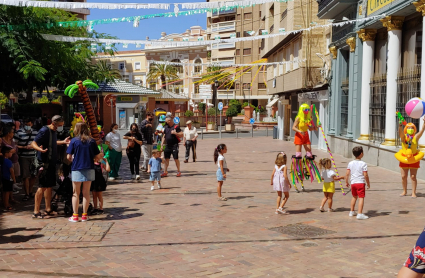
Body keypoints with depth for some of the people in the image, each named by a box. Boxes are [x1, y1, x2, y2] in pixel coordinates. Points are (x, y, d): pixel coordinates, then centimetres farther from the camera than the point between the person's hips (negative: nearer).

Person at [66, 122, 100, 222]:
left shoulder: (74, 141, -5)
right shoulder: (92, 141, 0)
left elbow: (68, 157, -7)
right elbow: (97, 157, 1)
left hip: (76, 169, -1)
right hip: (89, 169, 2)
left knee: (76, 193, 9)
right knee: (86, 193, 10)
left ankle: (75, 216, 11)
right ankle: (84, 215, 13)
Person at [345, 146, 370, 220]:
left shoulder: (350, 163, 4)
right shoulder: (363, 164, -10)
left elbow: (347, 174, 3)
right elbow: (365, 175, -11)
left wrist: (346, 182, 15)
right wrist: (368, 183, 1)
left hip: (353, 183, 6)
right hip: (361, 183, -6)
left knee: (354, 197, 22)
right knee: (361, 197, -5)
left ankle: (352, 211, 32)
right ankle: (360, 214, -13)